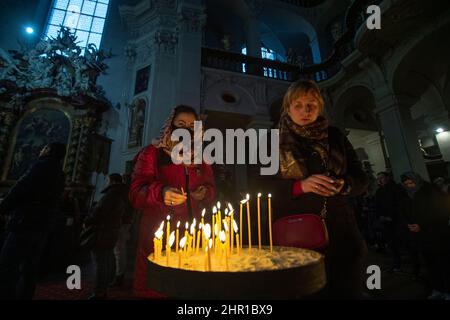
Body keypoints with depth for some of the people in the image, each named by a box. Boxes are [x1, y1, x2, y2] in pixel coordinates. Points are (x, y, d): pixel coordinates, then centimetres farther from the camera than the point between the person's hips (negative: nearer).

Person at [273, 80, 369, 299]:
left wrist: (343, 185, -12)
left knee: (345, 290, 9)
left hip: (339, 231, 3)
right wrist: (300, 186, -19)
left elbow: (361, 179, 10)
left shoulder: (334, 136, 8)